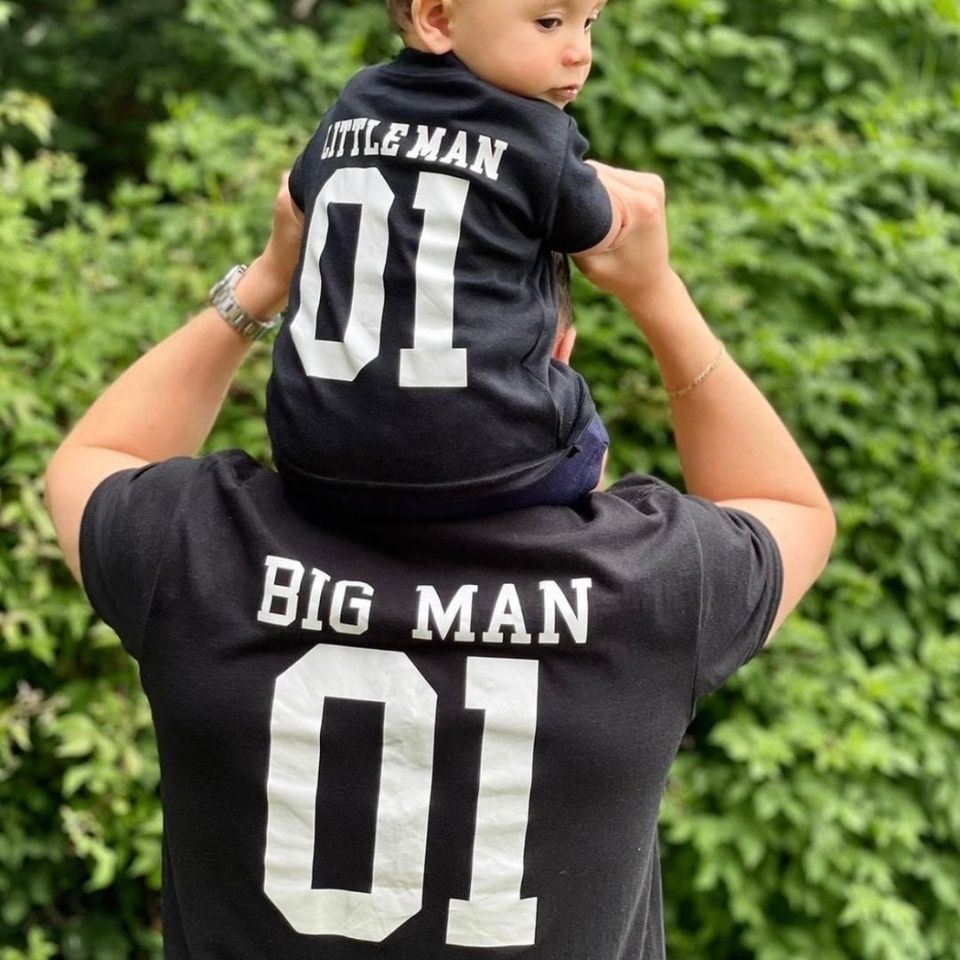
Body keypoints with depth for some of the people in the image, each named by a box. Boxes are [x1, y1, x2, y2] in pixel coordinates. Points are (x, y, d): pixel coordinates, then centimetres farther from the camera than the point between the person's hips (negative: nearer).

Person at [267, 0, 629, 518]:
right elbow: (605, 230, 13)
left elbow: (301, 191, 31)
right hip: (478, 462, -5)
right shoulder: (540, 141, -4)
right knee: (580, 435, 24)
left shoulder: (352, 107, 12)